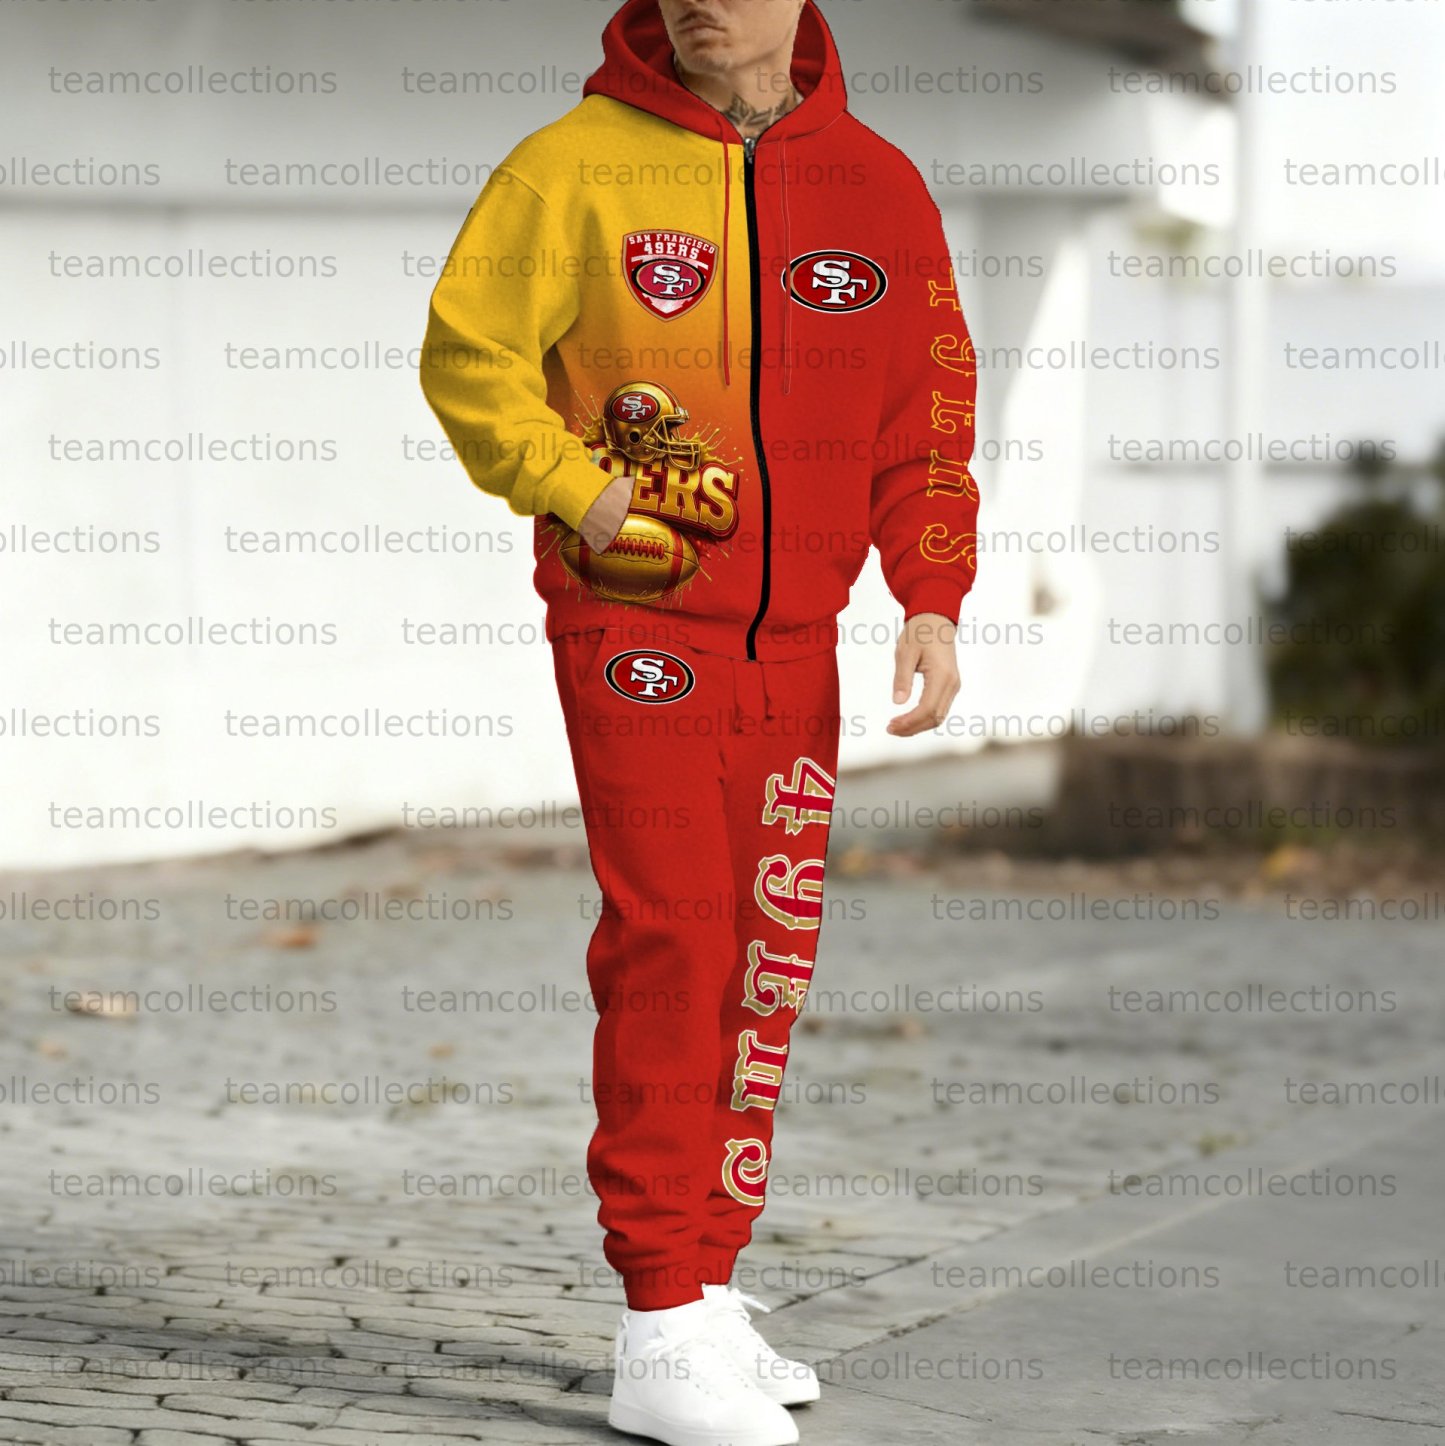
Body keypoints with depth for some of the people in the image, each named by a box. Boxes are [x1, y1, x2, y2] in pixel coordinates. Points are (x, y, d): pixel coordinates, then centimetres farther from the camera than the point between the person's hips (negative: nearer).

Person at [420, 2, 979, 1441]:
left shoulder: (877, 187, 6)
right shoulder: (579, 163, -5)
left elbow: (929, 409, 8)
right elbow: (466, 351, -2)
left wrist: (931, 600, -2)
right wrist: (578, 493, -13)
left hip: (794, 641, 5)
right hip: (633, 627, -5)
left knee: (764, 961, 9)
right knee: (671, 944, -11)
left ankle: (707, 1288, 21)